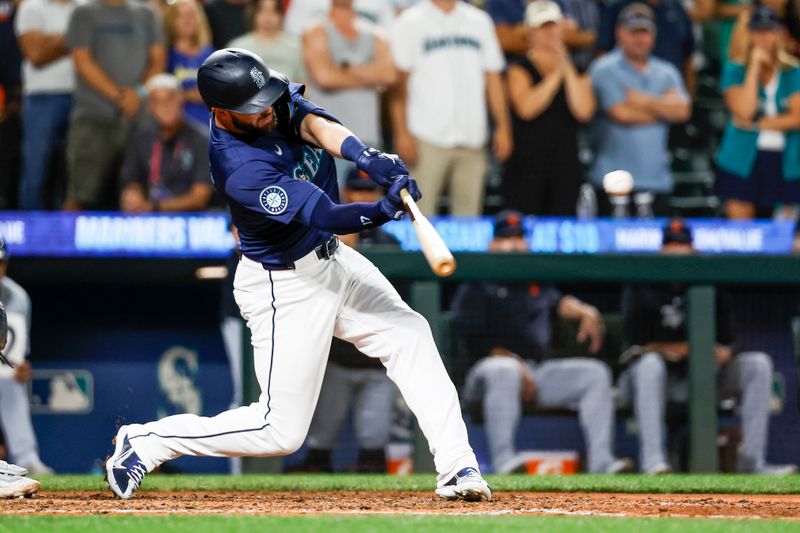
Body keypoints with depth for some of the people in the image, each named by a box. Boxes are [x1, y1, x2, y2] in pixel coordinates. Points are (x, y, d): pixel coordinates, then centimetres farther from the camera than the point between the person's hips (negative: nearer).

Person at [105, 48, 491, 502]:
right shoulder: (237, 168, -31)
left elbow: (315, 124, -25)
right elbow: (325, 216, -35)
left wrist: (367, 157, -44)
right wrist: (383, 211, -51)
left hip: (331, 258, 9)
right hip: (286, 287, -8)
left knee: (410, 335, 1)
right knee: (281, 430, -4)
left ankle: (457, 468, 2)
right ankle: (144, 443, 8)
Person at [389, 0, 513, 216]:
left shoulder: (480, 21, 15)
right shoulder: (409, 23, 3)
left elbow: (493, 77, 15)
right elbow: (399, 79, -3)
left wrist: (503, 127, 6)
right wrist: (402, 133, -11)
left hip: (472, 140, 4)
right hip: (428, 138, -4)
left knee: (469, 212, 3)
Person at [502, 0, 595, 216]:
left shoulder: (576, 71, 13)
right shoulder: (519, 68, 4)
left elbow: (584, 111, -4)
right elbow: (526, 108, -14)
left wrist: (567, 69, -6)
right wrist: (556, 75, -9)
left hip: (565, 165, 3)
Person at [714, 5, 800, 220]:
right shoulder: (735, 70, 3)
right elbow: (744, 111, -13)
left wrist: (757, 124, -9)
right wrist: (755, 67, -10)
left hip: (783, 162, 2)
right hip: (742, 163, -2)